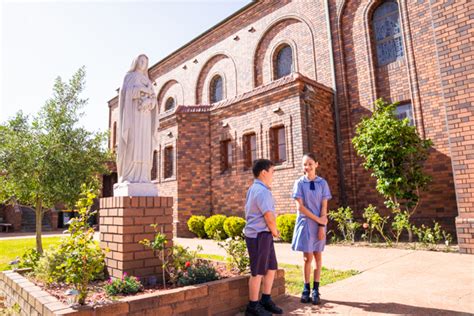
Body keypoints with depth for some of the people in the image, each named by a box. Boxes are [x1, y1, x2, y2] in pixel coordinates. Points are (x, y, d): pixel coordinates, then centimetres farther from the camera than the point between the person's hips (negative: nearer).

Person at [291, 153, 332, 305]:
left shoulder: (322, 183, 1)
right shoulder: (299, 183, -3)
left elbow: (324, 207, -2)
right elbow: (300, 207, -8)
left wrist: (322, 225, -10)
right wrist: (317, 219, -12)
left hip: (319, 225, 1)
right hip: (305, 223, -1)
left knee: (318, 256, 7)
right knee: (307, 257, 2)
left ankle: (316, 290, 17)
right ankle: (306, 289, 15)